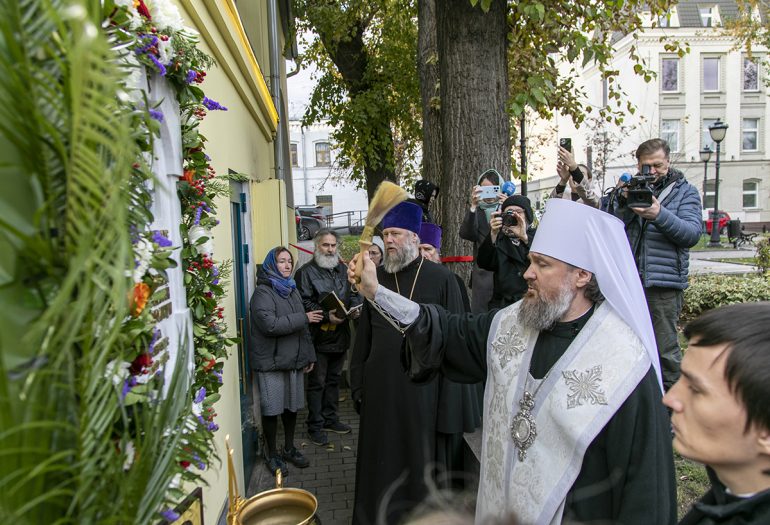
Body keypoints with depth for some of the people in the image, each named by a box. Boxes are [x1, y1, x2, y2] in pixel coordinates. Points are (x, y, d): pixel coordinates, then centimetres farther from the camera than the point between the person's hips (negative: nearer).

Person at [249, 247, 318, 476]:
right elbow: (270, 325, -23)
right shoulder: (263, 293, -10)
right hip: (271, 362, -7)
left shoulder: (292, 290, 14)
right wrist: (303, 318, -18)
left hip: (294, 360, 7)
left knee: (292, 405, 14)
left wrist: (309, 355, 13)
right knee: (272, 409, 4)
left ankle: (289, 448, 32)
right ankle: (271, 455, 22)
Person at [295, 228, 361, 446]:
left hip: (340, 335, 6)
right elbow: (304, 302, -16)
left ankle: (330, 419, 32)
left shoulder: (343, 269, 11)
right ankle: (315, 426, 15)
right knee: (317, 383, 3)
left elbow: (354, 293, 16)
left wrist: (355, 306, -5)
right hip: (319, 336, -6)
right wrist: (326, 316, -26)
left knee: (333, 379, 17)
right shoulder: (306, 272, -9)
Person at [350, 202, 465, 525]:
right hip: (379, 385, 3)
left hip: (422, 386, -3)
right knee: (379, 460, 14)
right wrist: (357, 383, 8)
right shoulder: (376, 277, 4)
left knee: (418, 459, 11)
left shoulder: (440, 278, -6)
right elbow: (363, 334, 8)